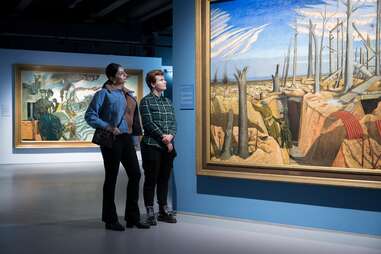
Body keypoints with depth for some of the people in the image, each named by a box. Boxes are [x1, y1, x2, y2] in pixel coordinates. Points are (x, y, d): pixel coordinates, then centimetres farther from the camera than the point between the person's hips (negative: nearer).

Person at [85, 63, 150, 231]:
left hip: (127, 138, 7)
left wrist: (136, 132, 11)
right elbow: (90, 116, -10)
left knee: (135, 174, 6)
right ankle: (110, 220, 14)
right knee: (111, 178, 2)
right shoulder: (104, 94, -7)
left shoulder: (127, 94, 14)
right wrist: (107, 126, -18)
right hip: (112, 140, -7)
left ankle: (132, 217, 17)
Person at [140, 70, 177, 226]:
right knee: (151, 179, -1)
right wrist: (164, 139, -14)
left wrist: (170, 136, -11)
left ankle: (163, 211, 19)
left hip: (168, 147, 6)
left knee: (164, 179, 10)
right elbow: (149, 124, -12)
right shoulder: (146, 101, -4)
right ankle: (150, 214, 5)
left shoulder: (168, 101, 15)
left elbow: (173, 122, 9)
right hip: (152, 146, -6)